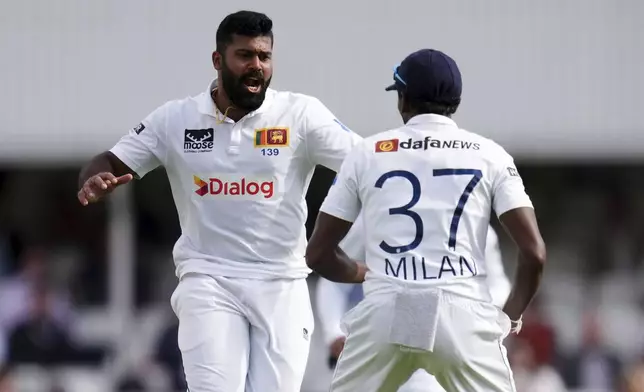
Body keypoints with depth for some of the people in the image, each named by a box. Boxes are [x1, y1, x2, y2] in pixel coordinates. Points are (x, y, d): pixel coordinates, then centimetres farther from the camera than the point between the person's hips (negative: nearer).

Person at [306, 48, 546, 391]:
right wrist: (511, 316, 15)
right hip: (463, 314, -1)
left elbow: (318, 253, 15)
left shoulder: (367, 153, 13)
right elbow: (534, 252, 1)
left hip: (383, 314, 1)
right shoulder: (489, 154, 10)